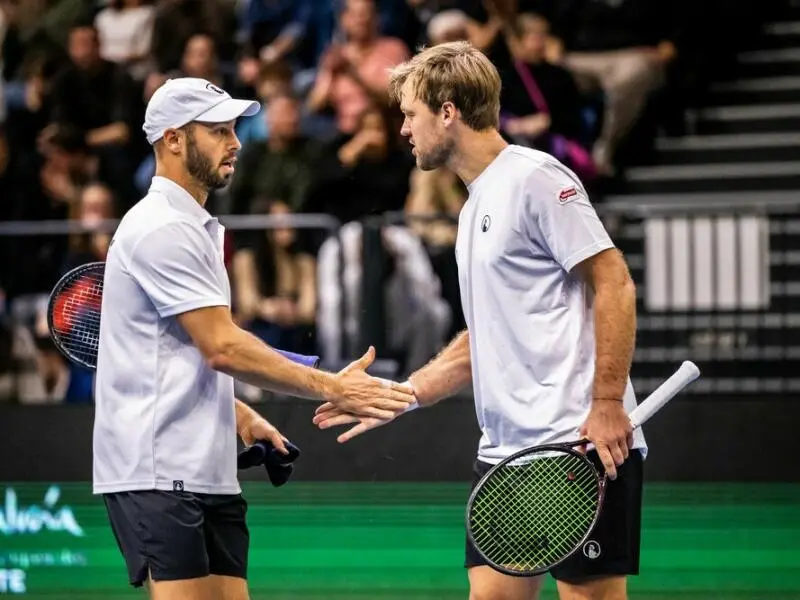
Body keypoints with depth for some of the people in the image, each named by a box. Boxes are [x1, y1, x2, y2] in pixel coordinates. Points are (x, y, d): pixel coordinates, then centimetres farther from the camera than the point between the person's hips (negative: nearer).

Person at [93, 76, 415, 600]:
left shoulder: (195, 227, 21)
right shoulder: (162, 228, -12)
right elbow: (222, 347, -18)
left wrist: (237, 413, 13)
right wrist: (331, 388, -17)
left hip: (209, 473, 10)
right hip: (158, 473, -10)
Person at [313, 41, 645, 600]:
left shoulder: (534, 177, -7)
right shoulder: (477, 206, 21)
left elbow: (614, 285, -13)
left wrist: (607, 403, -19)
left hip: (582, 447, -9)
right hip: (505, 450, 9)